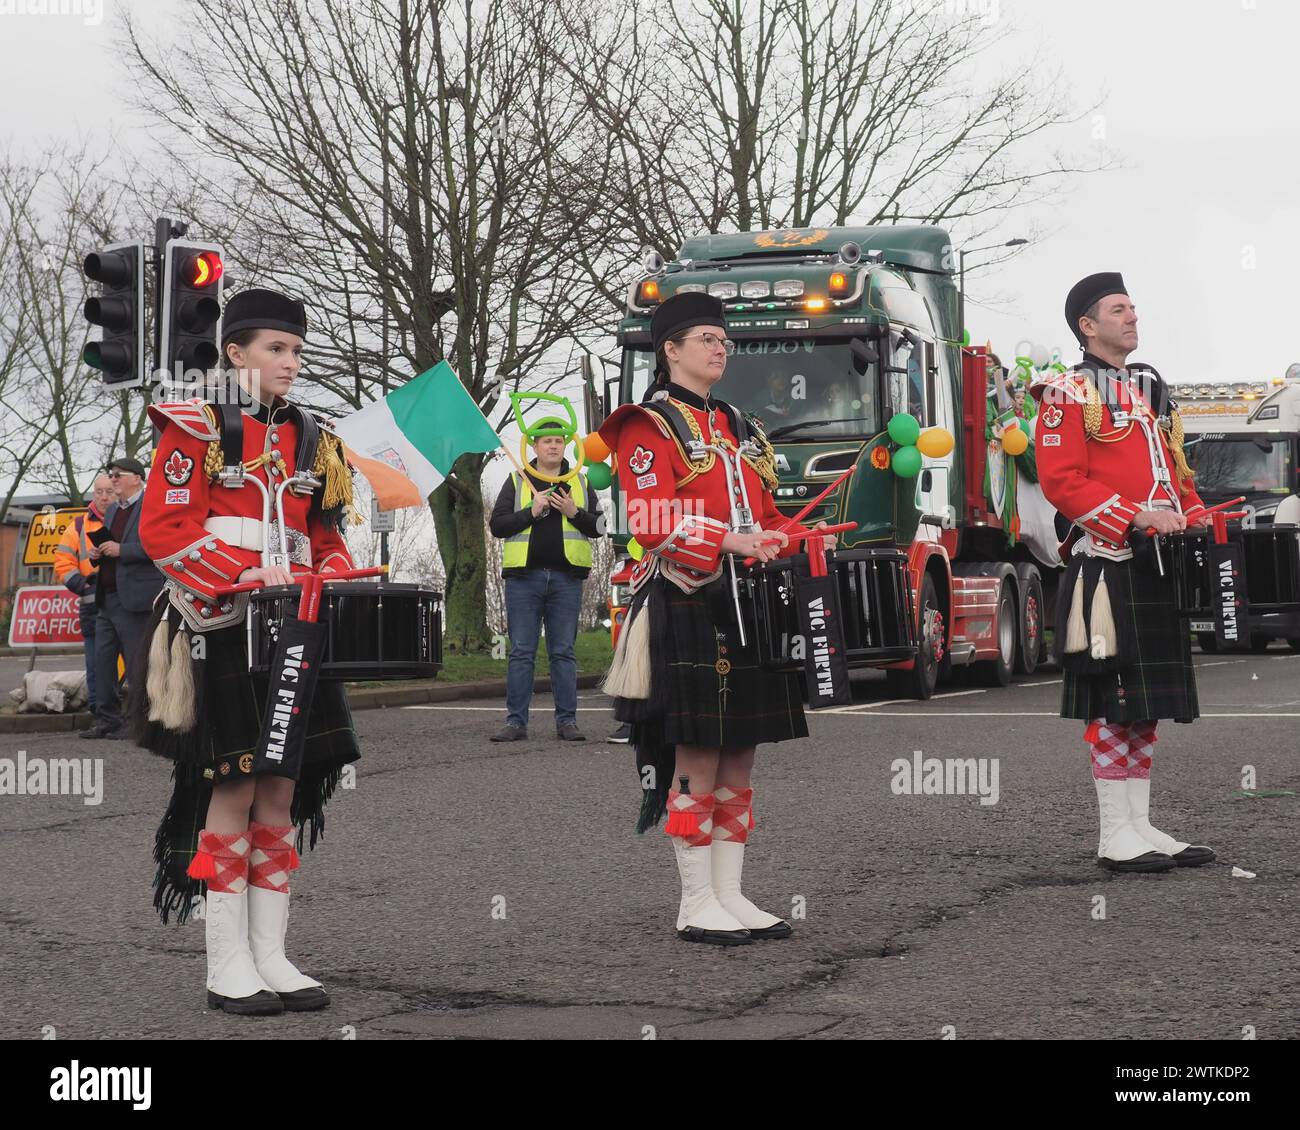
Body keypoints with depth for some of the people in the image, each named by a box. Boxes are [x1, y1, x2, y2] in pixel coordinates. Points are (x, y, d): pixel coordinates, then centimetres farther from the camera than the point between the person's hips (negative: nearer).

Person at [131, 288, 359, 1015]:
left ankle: (271, 958, 11)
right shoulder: (198, 430, -2)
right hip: (222, 634, -6)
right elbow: (164, 530, -10)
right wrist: (247, 576, -21)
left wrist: (338, 577, -4)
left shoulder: (311, 439, 15)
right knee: (233, 791, -6)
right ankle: (228, 968, 1)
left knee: (282, 793, 5)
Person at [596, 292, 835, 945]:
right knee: (698, 760, -6)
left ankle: (730, 895, 13)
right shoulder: (650, 427, -3)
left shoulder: (738, 430, 21)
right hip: (687, 609, -8)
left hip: (747, 609, 8)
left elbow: (765, 513, 22)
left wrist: (782, 541, 0)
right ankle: (696, 905, 0)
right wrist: (729, 542, -24)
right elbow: (652, 522, -15)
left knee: (739, 758, 8)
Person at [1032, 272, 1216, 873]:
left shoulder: (1152, 390, 21)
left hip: (1161, 565, 8)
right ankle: (1116, 835, -1)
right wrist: (1138, 519, -21)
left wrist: (1197, 520, 6)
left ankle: (1142, 827, 15)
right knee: (1115, 703, -6)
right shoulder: (1070, 393, -4)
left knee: (1148, 701, 10)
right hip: (1110, 566, -8)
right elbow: (1061, 481, -14)